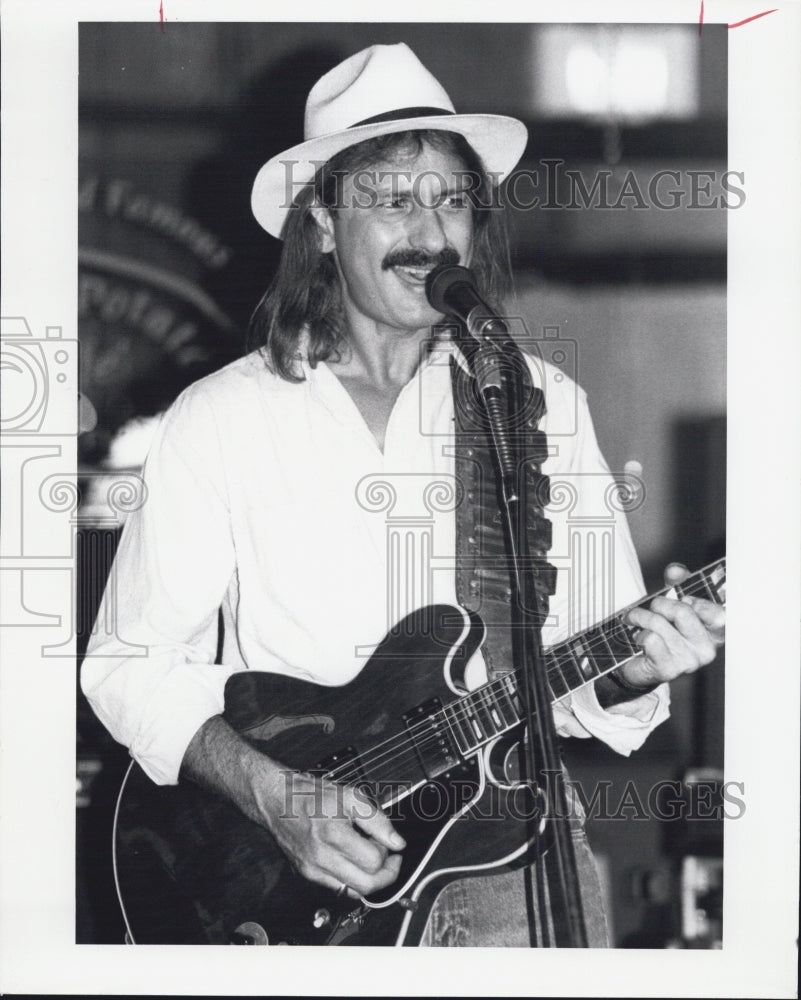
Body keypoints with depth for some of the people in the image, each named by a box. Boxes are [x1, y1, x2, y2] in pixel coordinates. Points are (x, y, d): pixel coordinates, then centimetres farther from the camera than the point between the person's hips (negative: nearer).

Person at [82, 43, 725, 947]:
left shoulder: (546, 407, 6)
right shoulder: (220, 419, 0)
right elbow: (132, 665, 0)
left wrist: (632, 674, -15)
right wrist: (273, 795, -14)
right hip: (279, 870, -1)